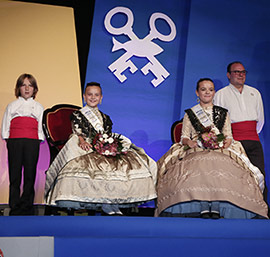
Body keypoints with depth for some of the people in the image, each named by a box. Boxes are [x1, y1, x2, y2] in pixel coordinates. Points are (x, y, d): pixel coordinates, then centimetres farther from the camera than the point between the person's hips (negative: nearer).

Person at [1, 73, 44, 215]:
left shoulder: (38, 107, 17)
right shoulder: (12, 106, 15)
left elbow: (41, 127, 12)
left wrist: (38, 140, 0)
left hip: (32, 142, 0)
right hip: (14, 142, 0)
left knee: (30, 174, -1)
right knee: (14, 175, -3)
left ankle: (27, 207, 6)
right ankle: (15, 208, 3)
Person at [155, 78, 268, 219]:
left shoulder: (223, 113, 22)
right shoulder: (189, 113, 19)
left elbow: (229, 136, 18)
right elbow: (184, 137, 14)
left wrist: (227, 142, -5)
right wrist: (188, 142, -8)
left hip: (220, 151, 1)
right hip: (196, 150, -1)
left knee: (221, 167, -35)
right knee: (199, 166, -37)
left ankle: (216, 208, -41)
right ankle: (202, 208, -42)